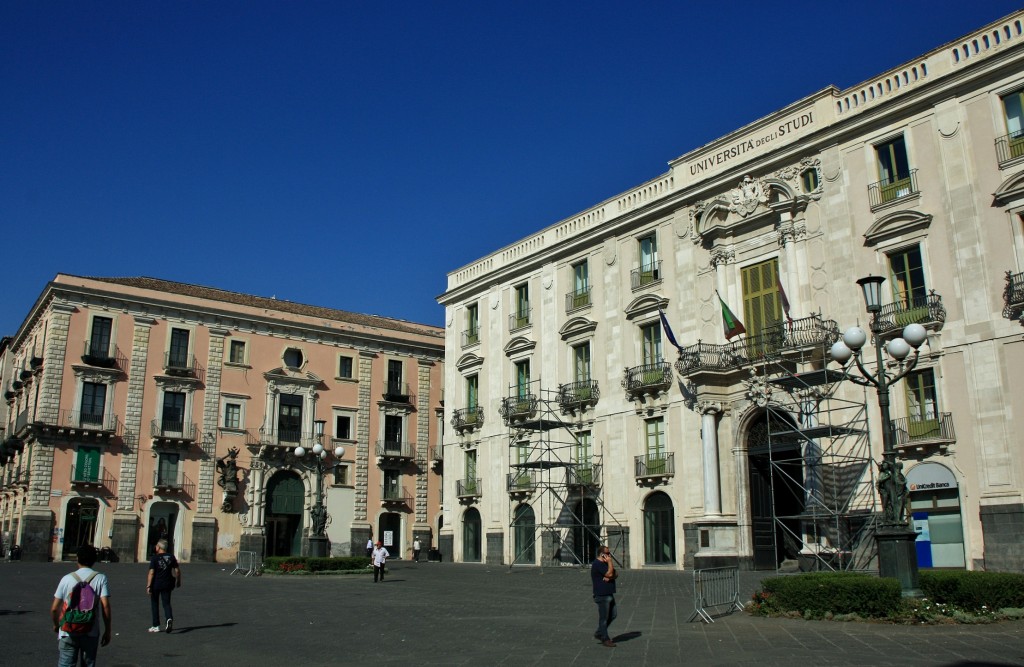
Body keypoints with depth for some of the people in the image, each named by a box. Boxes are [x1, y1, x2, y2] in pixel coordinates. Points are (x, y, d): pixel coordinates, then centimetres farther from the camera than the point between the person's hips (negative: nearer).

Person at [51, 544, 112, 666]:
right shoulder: (101, 578, -3)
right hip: (91, 633, 0)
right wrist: (107, 631, -1)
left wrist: (56, 625, 20)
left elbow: (54, 608, 1)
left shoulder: (67, 579, 1)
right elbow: (105, 606, -10)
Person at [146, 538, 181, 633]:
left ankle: (156, 626, 17)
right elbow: (177, 570, 3)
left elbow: (151, 573, -16)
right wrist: (178, 581, 15)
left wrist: (148, 586, -15)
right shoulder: (171, 557, 2)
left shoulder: (155, 558, -10)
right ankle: (169, 618, -20)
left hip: (156, 584, -3)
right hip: (167, 584, 3)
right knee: (166, 603, 8)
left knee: (154, 604, 13)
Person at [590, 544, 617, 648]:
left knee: (613, 614, 13)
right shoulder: (598, 564, -16)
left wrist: (610, 577, -11)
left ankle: (599, 633, 24)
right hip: (602, 595, -10)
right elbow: (609, 574, -22)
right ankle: (605, 639, 9)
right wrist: (610, 562, -13)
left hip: (609, 594, 10)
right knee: (604, 618, -1)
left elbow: (615, 574, 10)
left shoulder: (605, 563, 16)